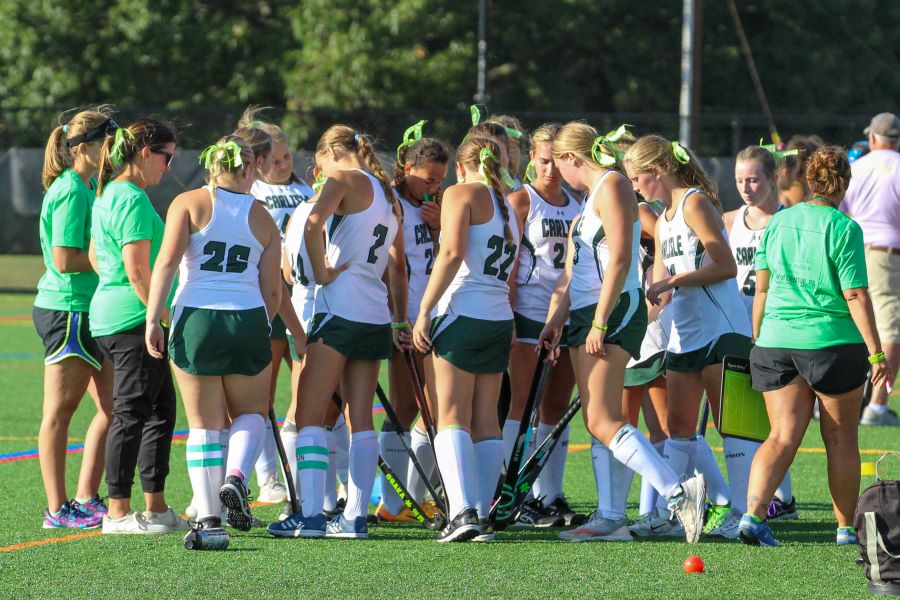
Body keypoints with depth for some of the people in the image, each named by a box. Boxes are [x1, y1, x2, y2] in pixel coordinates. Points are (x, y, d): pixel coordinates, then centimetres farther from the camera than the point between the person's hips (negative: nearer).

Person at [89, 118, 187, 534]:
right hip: (133, 321, -10)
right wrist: (167, 318, -17)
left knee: (161, 411, 14)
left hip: (109, 315, 10)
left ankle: (156, 507, 18)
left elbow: (95, 258, 23)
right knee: (131, 415, -6)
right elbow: (138, 273, -20)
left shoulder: (108, 196, 16)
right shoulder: (134, 201, -15)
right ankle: (118, 513, -2)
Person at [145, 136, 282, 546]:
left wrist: (153, 318, -9)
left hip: (195, 319, -1)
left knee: (204, 424, 6)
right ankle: (235, 477, -7)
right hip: (247, 320, 1)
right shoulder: (262, 218, 8)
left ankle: (208, 514, 1)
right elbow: (272, 289, 7)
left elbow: (167, 261, -9)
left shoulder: (189, 203, 2)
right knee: (251, 412, 19)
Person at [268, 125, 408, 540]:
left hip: (340, 309, -7)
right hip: (377, 316, 7)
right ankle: (355, 517, 4)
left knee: (309, 415, -6)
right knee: (360, 419, 7)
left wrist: (321, 272, -13)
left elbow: (313, 224, -24)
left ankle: (310, 514, -14)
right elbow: (398, 267, 22)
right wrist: (400, 321, 25)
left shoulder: (345, 179, -4)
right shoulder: (387, 193, 19)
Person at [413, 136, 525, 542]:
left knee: (452, 417, -8)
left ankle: (462, 512, -21)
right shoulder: (510, 207, 20)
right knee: (486, 419, 8)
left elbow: (452, 253, -14)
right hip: (500, 320, 6)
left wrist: (424, 311, -14)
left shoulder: (461, 193, -3)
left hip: (461, 312, -6)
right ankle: (482, 515, 5)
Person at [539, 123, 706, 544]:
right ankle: (611, 519, 9)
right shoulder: (591, 196, 21)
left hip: (614, 311, -10)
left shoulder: (611, 185, -9)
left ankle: (679, 493, -24)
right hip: (587, 315, 10)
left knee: (603, 422, -17)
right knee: (599, 422, 8)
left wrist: (600, 323, -21)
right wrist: (557, 319, 13)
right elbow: (574, 270, 22)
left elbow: (619, 259, -19)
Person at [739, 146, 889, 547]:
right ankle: (846, 529, 16)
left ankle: (753, 513, -18)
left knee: (782, 436, 2)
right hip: (834, 344, -4)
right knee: (841, 439, 9)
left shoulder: (776, 223, 6)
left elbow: (761, 289, 9)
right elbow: (856, 296, -11)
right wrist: (876, 352, -7)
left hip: (776, 344, 4)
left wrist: (757, 341, 16)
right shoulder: (844, 229, -9)